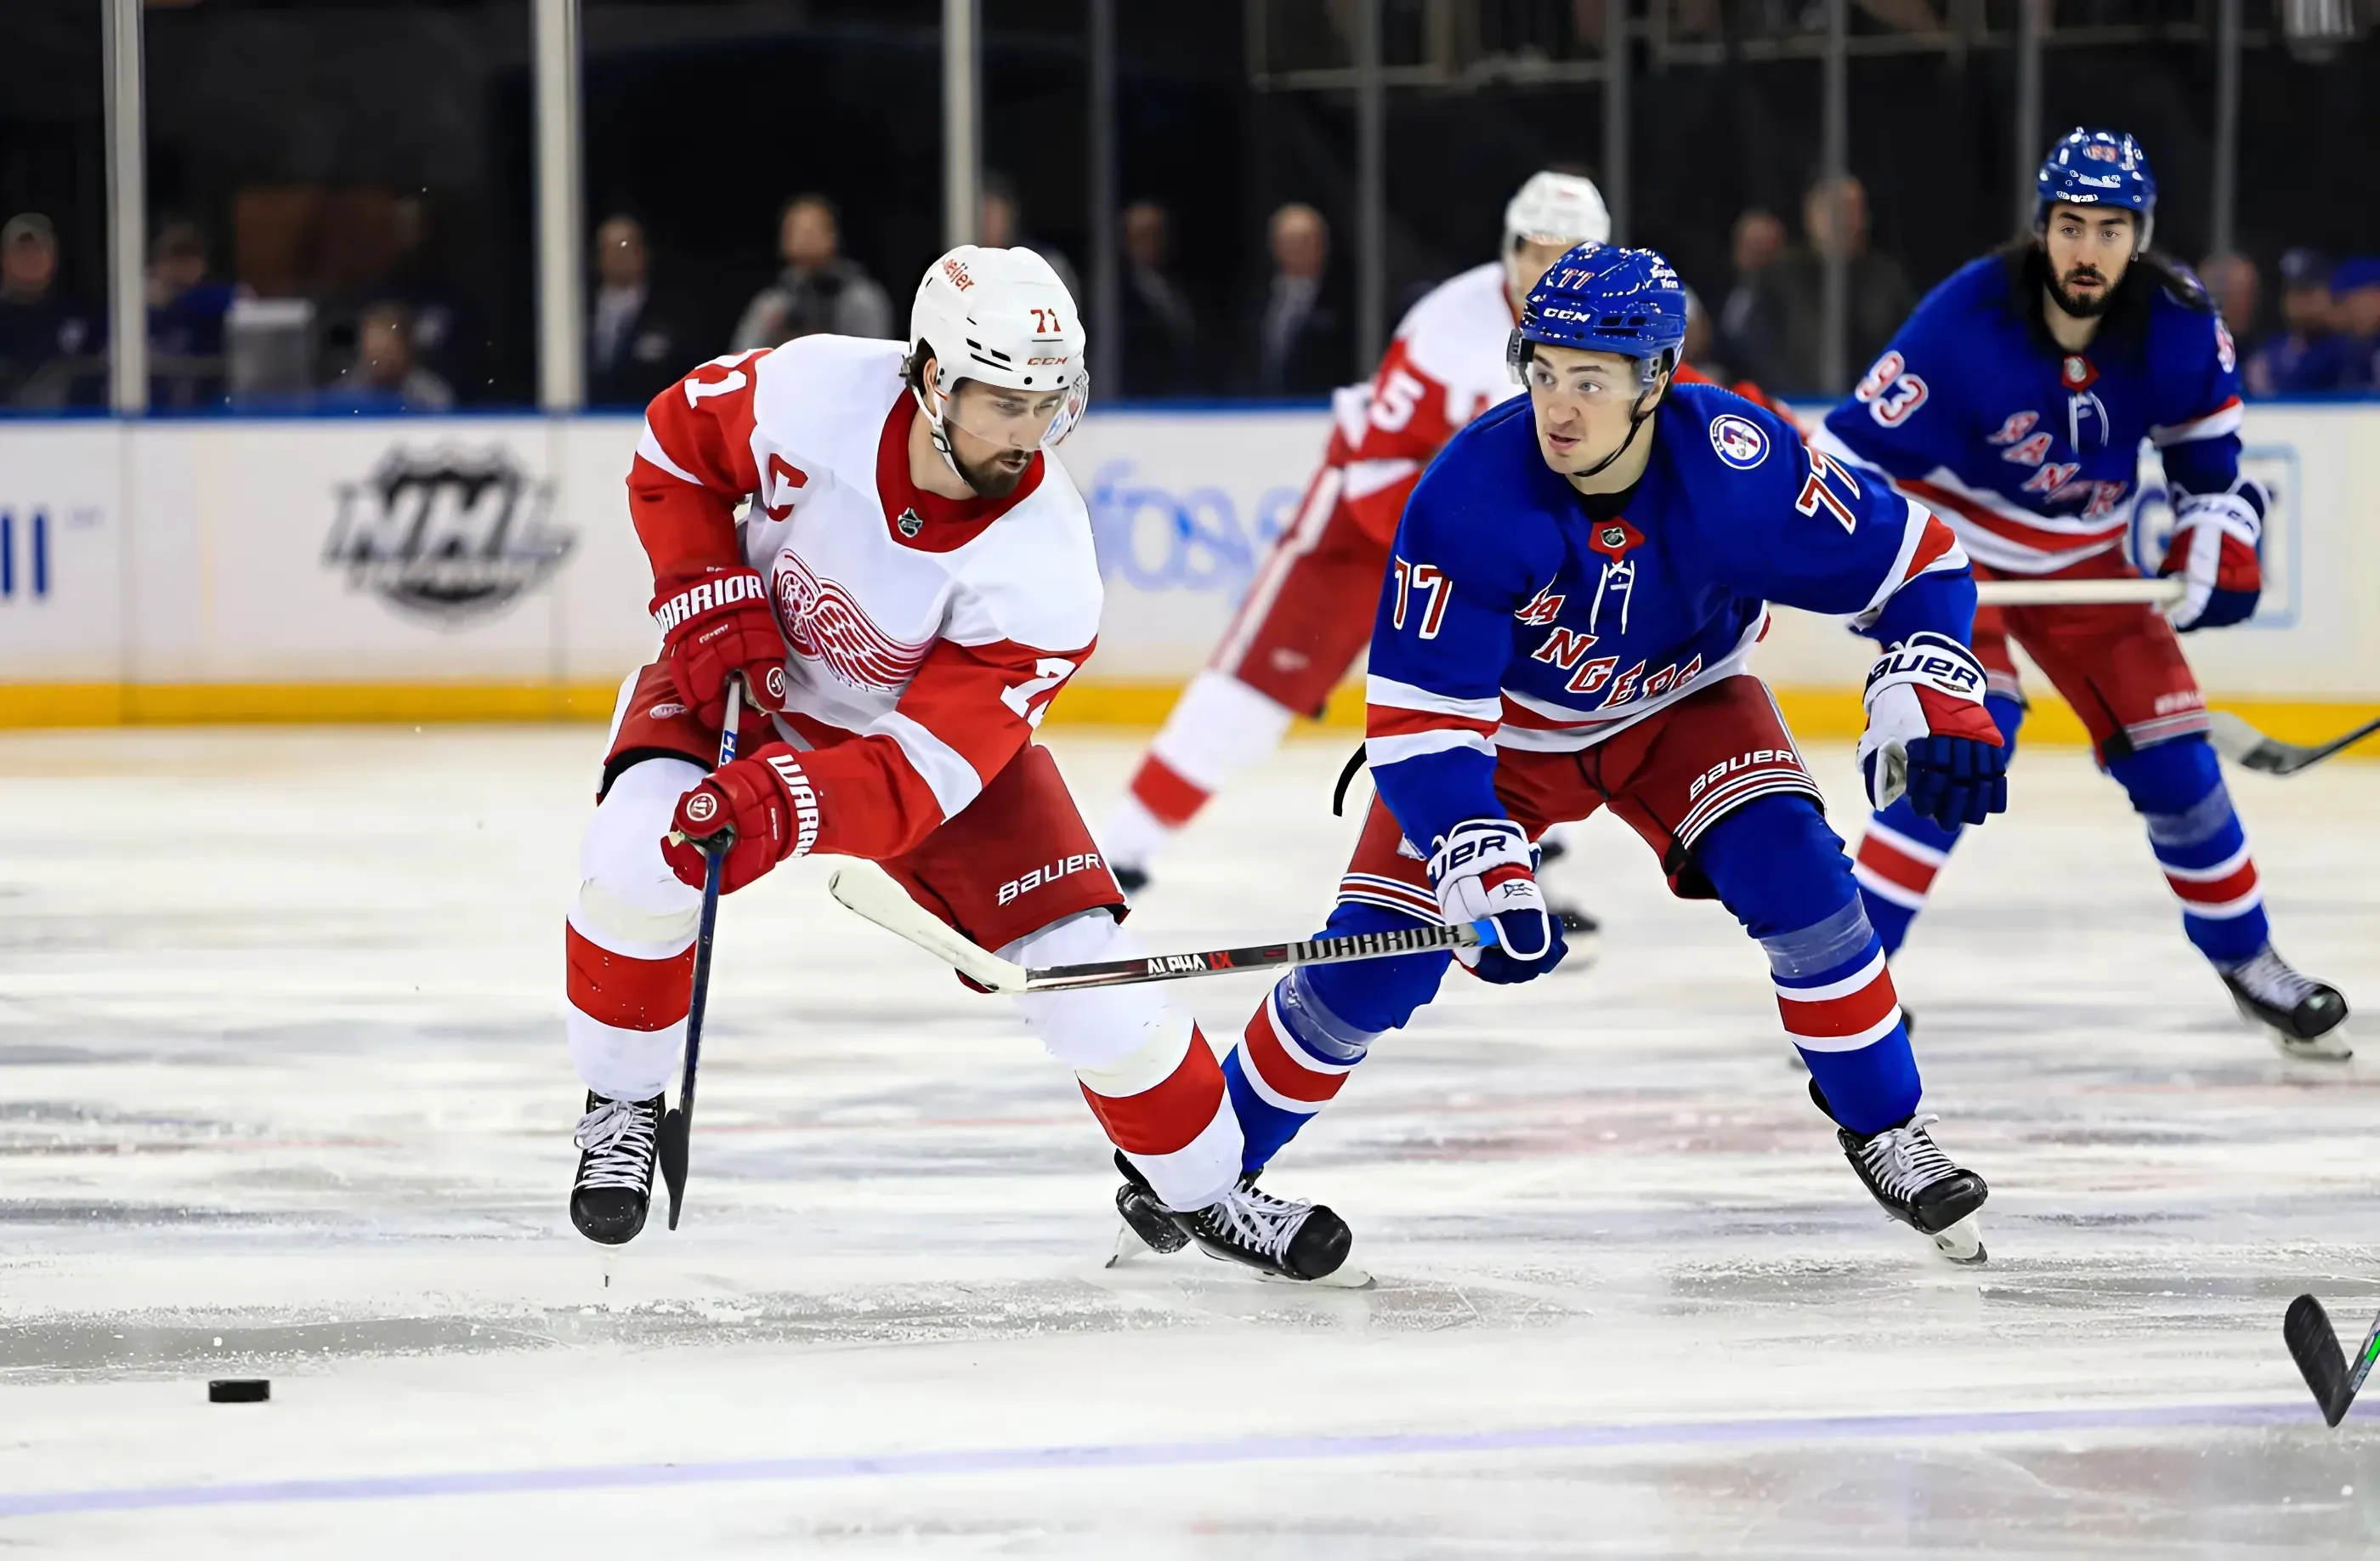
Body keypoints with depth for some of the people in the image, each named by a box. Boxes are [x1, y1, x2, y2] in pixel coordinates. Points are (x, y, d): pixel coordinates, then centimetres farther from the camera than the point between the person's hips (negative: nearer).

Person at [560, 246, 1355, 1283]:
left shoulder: (1041, 571, -32)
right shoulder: (814, 391, -30)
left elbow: (922, 769, -33)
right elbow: (676, 446, -8)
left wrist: (787, 807, -49)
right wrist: (713, 604, -19)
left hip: (939, 722, 0)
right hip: (750, 676, 0)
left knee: (1080, 966, -10)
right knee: (639, 849, -29)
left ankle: (1202, 1188, 16)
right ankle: (622, 1110, -4)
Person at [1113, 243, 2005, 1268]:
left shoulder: (1737, 466, -30)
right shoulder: (1470, 493, -33)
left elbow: (1915, 562, -17)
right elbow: (1417, 713, -29)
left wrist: (1930, 699, -33)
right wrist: (1479, 862, -41)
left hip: (1678, 703, 1)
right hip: (1499, 720, -1)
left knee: (1795, 877, -22)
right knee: (1375, 961, -9)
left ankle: (1887, 1133, -2)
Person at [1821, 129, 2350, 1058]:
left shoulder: (2177, 323, -14)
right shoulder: (1967, 320, -28)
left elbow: (2209, 440, 6)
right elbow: (1857, 448, -23)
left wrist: (2218, 547, -4)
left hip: (2083, 560, 5)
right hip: (1953, 550, -4)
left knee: (2169, 752, 3)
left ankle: (2247, 960, 23)